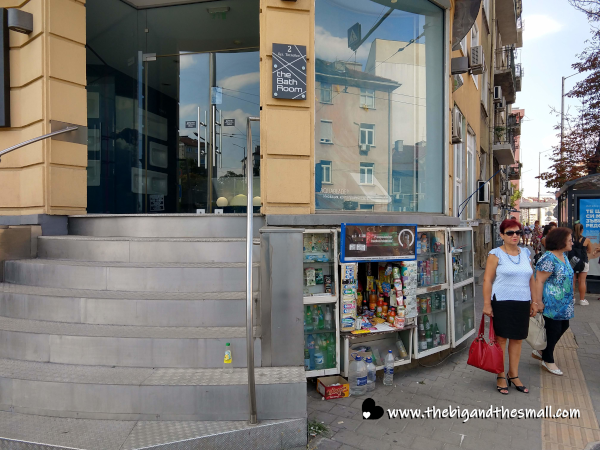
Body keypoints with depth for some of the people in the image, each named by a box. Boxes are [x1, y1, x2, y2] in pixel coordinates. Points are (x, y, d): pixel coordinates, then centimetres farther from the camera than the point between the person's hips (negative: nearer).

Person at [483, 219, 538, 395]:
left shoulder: (525, 253, 10)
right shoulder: (496, 254, -6)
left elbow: (531, 279, 15)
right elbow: (487, 280, -9)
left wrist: (534, 302, 13)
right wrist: (487, 304, -13)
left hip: (522, 303, 5)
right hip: (502, 303, -5)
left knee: (517, 339, 12)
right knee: (501, 339, 3)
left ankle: (513, 375, 27)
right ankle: (501, 377, 16)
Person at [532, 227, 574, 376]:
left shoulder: (563, 256, 9)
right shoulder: (548, 259, -21)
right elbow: (539, 281, -23)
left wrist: (569, 299, 22)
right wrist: (538, 302, -24)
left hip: (563, 303, 10)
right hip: (551, 304, -10)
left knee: (563, 326, 15)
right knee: (553, 329, 1)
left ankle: (540, 351, 29)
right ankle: (548, 360, 19)